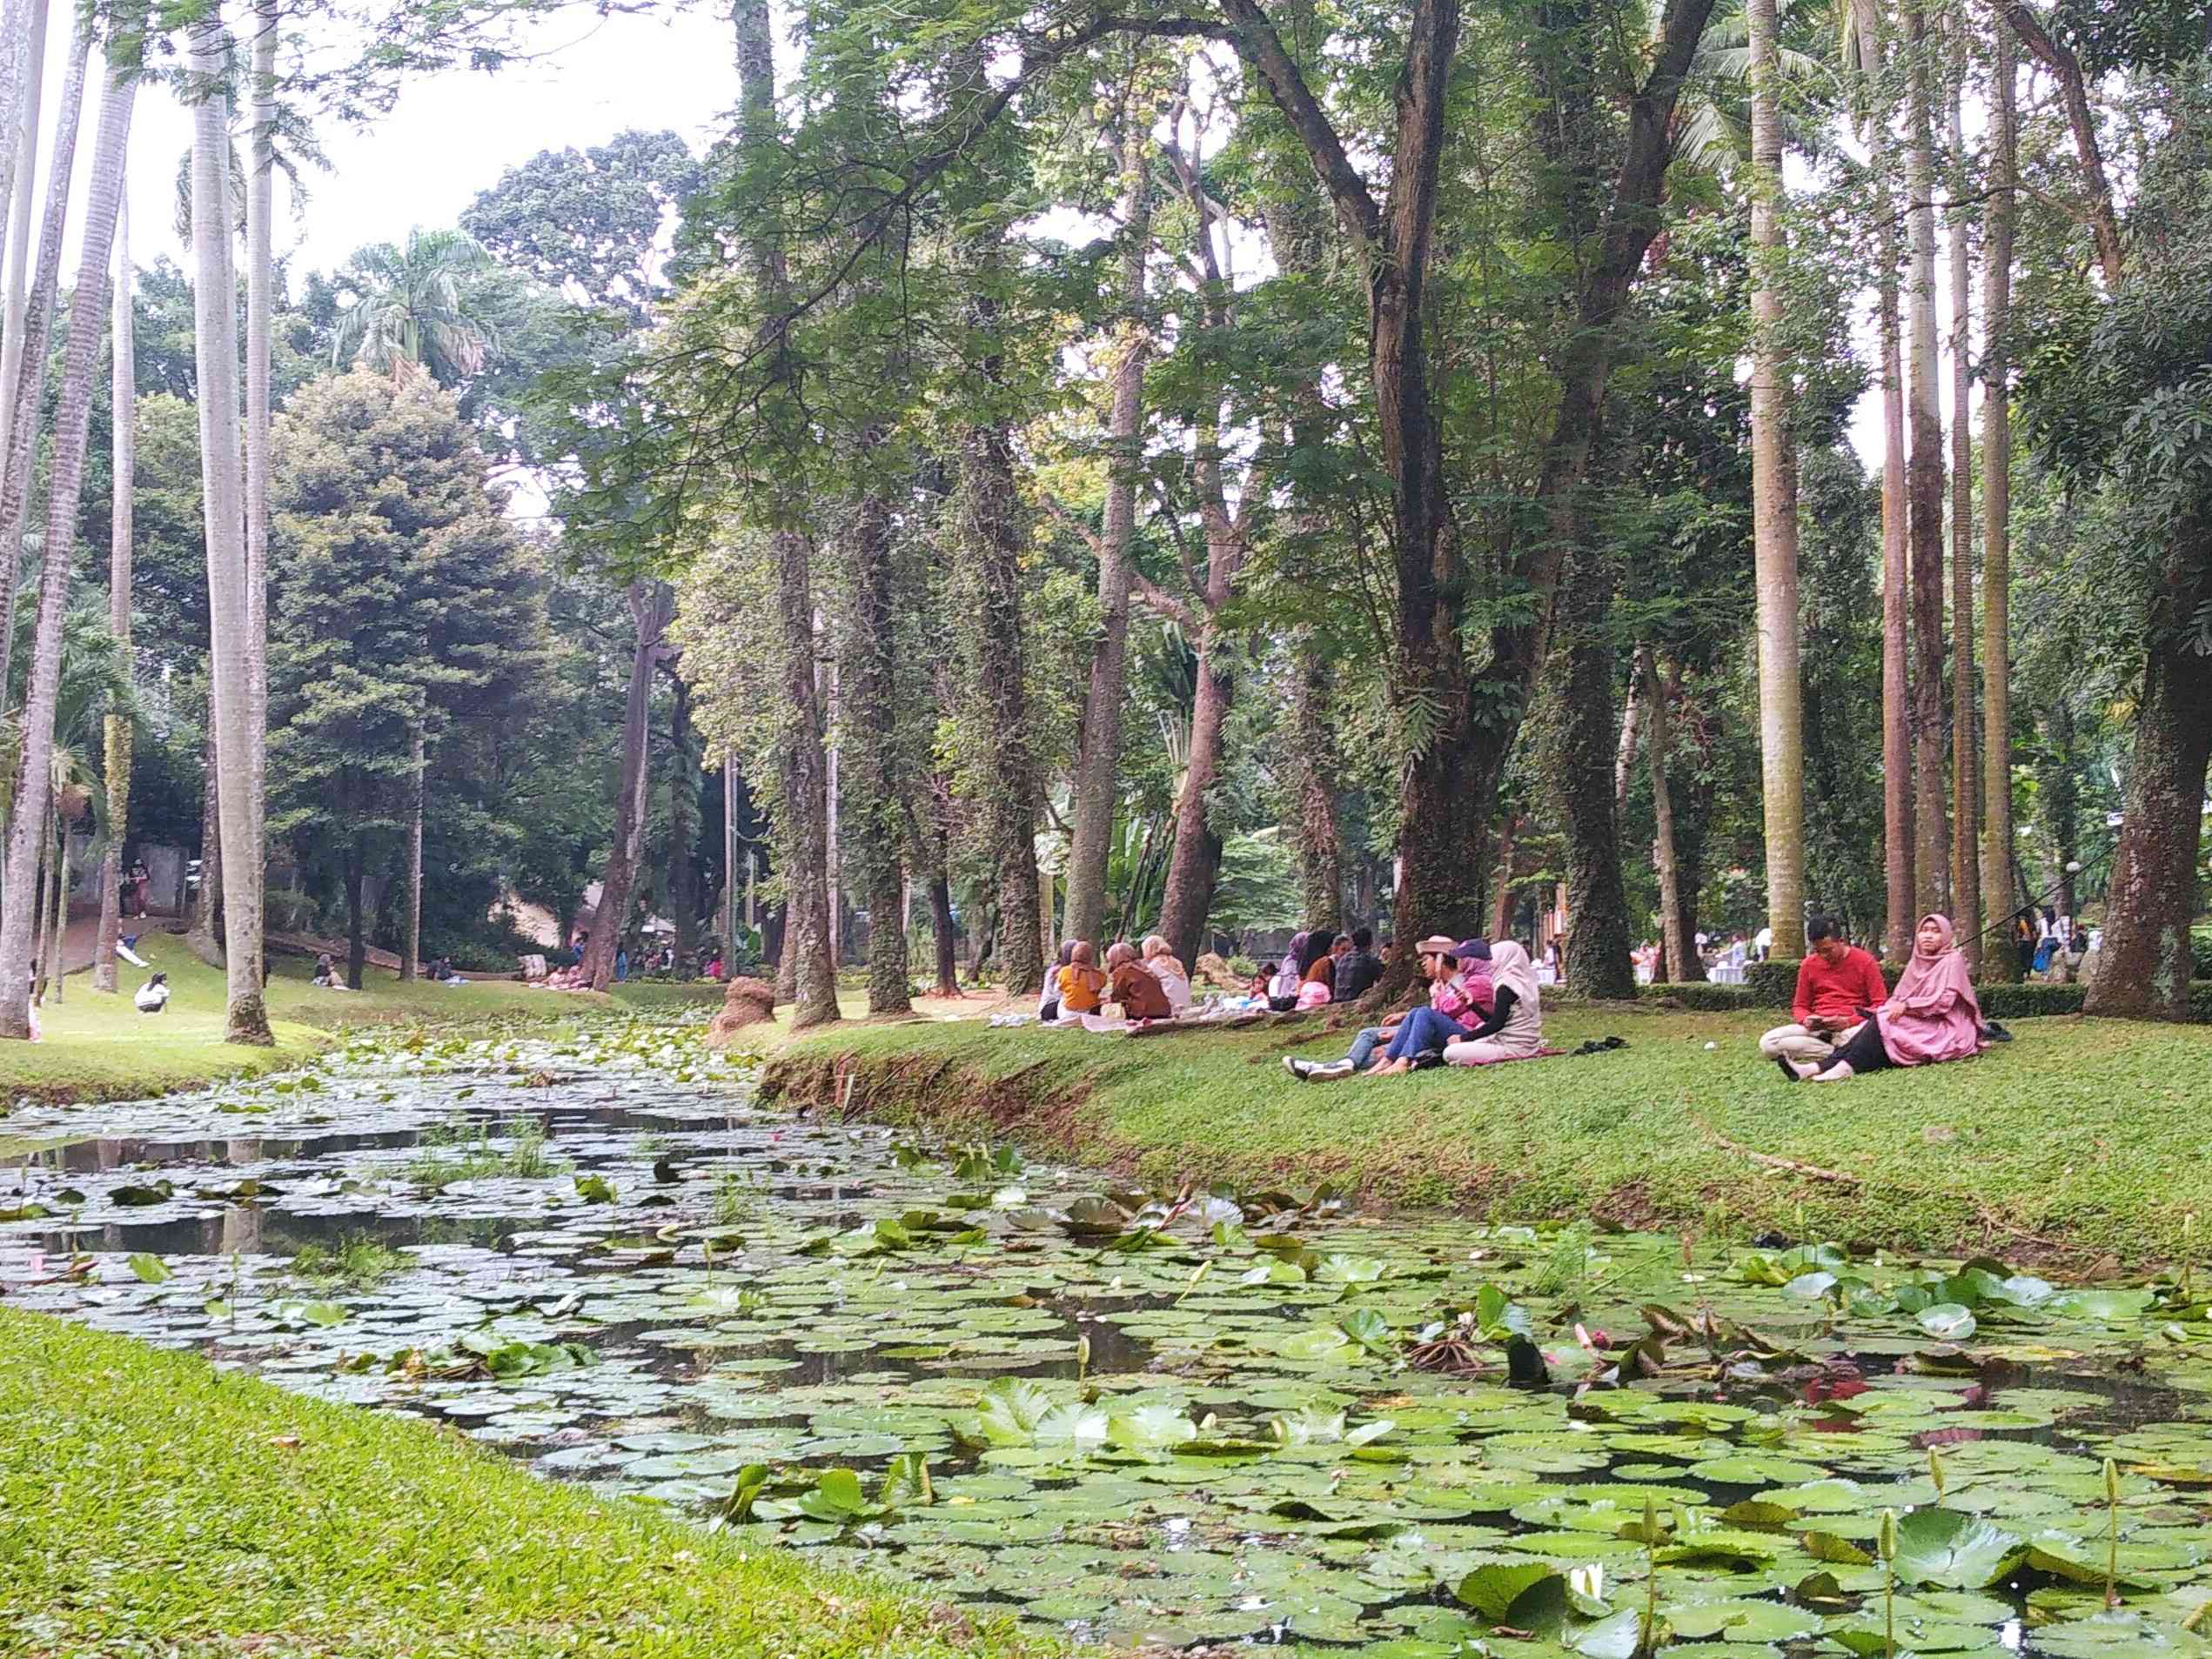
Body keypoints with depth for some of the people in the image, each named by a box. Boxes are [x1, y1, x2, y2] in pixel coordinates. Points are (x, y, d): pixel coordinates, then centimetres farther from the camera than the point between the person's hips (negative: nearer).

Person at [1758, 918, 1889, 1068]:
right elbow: (1799, 1006, 18)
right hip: (1817, 1028, 4)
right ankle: (1839, 1053, -23)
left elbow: (1880, 1005, -1)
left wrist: (1848, 1022, -17)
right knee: (1768, 1043, -25)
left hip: (1852, 1026, -4)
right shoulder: (1809, 965, 12)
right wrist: (1806, 1020, -7)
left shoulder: (1864, 961, 2)